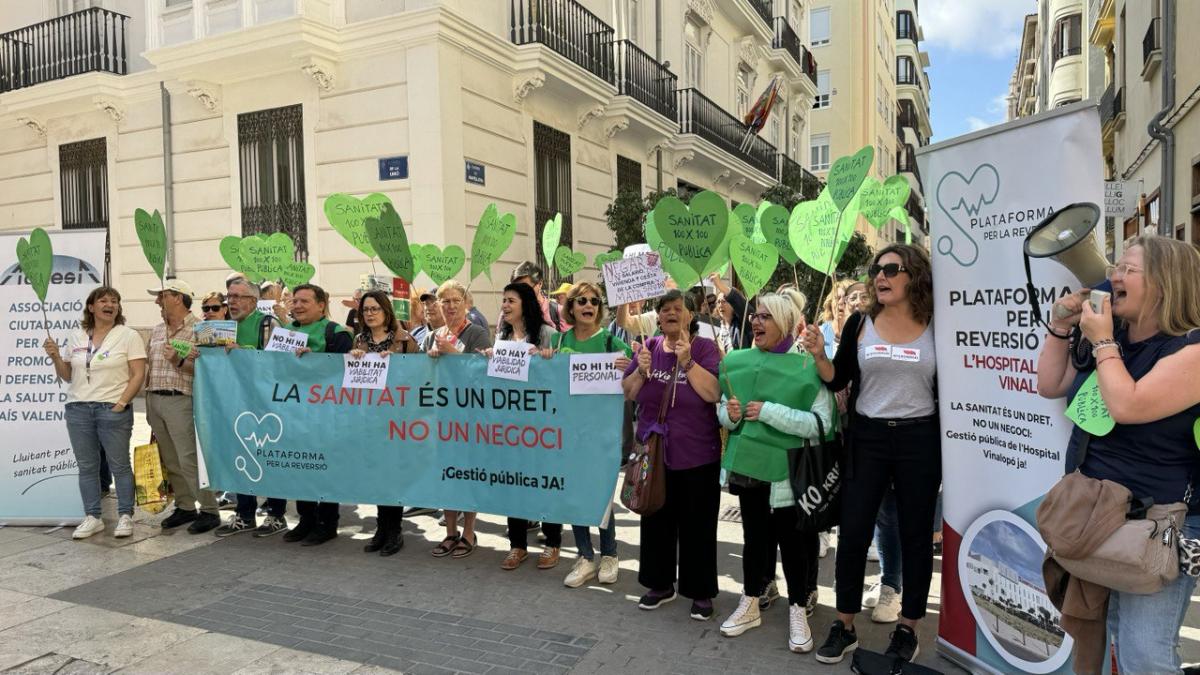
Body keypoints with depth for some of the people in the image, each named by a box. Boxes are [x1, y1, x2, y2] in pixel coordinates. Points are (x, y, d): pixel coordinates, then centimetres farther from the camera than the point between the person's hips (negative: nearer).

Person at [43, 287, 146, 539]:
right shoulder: (76, 336, 11)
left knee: (119, 465, 0)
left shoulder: (128, 335, -2)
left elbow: (138, 374, -7)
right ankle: (92, 518, 17)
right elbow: (66, 376, 15)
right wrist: (56, 357, -2)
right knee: (87, 466, 8)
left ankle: (125, 516, 9)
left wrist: (121, 402, -15)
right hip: (77, 408, 4)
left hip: (113, 409, -4)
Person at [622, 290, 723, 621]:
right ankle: (660, 584, 31)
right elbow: (627, 394, 3)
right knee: (656, 520, 15)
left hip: (697, 455, -4)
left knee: (697, 525, 7)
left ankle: (701, 592, 22)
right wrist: (642, 371, -14)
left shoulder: (705, 347, -7)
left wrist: (687, 361, -25)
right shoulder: (648, 347, 3)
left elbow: (714, 393, -18)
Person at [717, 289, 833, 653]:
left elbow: (821, 424, -17)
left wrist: (769, 411, -23)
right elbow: (723, 411, 14)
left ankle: (798, 611, 24)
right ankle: (750, 605, 31)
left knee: (793, 539, 5)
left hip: (787, 468, -4)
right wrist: (729, 414, -9)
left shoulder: (808, 366, -10)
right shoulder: (737, 361, 5)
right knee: (754, 535, 15)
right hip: (749, 463, 4)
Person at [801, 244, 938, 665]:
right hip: (867, 438, 1)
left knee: (915, 535, 9)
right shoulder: (860, 325, 2)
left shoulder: (935, 328, -2)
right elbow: (837, 381, 2)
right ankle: (844, 627, 18)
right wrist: (819, 355, -14)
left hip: (919, 439, -1)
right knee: (852, 533, 3)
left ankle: (907, 629, 25)